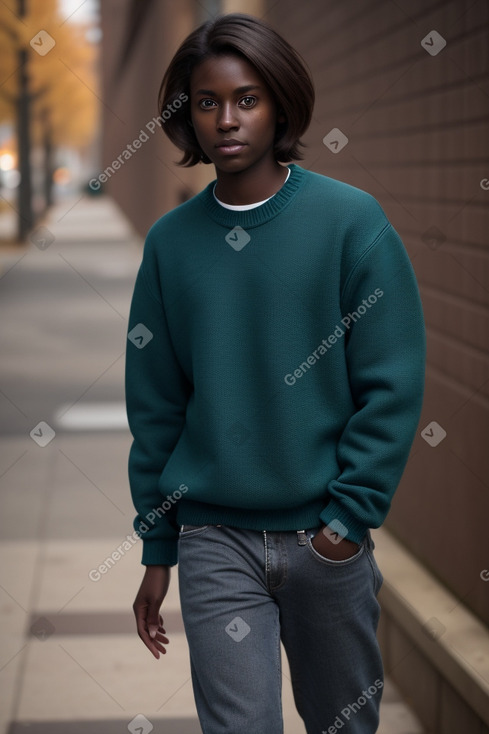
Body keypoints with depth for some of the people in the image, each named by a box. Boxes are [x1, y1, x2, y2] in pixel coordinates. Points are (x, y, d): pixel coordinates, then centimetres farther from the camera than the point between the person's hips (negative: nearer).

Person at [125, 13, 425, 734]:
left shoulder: (351, 220, -6)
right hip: (213, 539, 1)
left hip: (326, 538, -1)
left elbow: (393, 384, -7)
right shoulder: (170, 241, 3)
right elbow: (155, 407, 7)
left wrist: (352, 512, -12)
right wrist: (157, 551, 7)